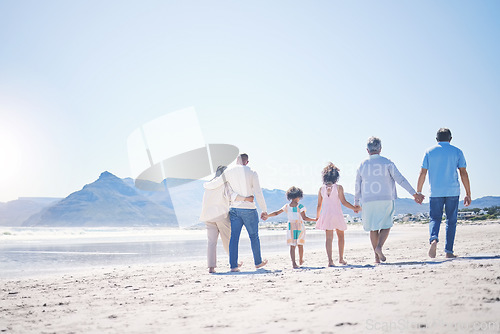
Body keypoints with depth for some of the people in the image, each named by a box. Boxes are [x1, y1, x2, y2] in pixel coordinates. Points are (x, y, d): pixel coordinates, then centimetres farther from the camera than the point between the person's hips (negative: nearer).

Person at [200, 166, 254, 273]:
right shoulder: (225, 183, -1)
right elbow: (231, 195, -17)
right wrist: (246, 198, -22)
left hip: (208, 216, 5)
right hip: (221, 214, -5)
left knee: (211, 241, -1)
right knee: (228, 239, 8)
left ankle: (211, 267, -10)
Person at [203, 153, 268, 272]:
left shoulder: (228, 172, 1)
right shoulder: (252, 173, -3)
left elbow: (214, 184, 0)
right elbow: (258, 194, -6)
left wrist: (205, 185, 22)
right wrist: (264, 210, 0)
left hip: (234, 209, 2)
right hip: (249, 209, -2)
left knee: (234, 237, 3)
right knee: (254, 236, 13)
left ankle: (233, 265, -1)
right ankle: (258, 262, 25)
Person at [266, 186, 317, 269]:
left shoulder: (286, 206, 2)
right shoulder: (300, 206, -8)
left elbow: (276, 213, 6)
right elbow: (304, 218, -12)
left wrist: (267, 215, 16)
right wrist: (315, 219, -6)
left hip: (291, 227, 2)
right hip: (300, 227, -2)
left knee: (292, 246, -1)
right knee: (300, 245, 16)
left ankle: (293, 263, -13)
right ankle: (301, 260, 31)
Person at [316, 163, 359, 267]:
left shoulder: (322, 189, 3)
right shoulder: (338, 187, -7)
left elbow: (319, 205, 7)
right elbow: (343, 202, -10)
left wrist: (317, 217, 19)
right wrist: (354, 208, 0)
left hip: (326, 214, 2)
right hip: (337, 214, -2)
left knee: (329, 238, 1)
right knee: (341, 236, 17)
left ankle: (330, 260, -10)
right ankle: (341, 258, 21)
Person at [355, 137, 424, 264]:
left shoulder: (362, 165, 5)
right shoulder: (387, 163, -2)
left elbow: (357, 186, 10)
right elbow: (400, 179, -6)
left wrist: (356, 203, 22)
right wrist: (414, 193, -5)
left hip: (368, 201, 2)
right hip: (385, 200, -2)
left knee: (373, 228, 11)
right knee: (385, 226, 9)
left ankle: (376, 257, 9)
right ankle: (379, 247, -15)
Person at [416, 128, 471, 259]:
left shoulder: (430, 152, 5)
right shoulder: (457, 152, 4)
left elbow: (422, 173, 1)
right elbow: (464, 173, 0)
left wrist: (418, 192, 7)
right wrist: (468, 194, 3)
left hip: (435, 192, 0)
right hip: (453, 191, 0)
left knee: (435, 218, 8)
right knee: (451, 221, 7)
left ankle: (434, 239, -22)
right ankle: (449, 251, 6)